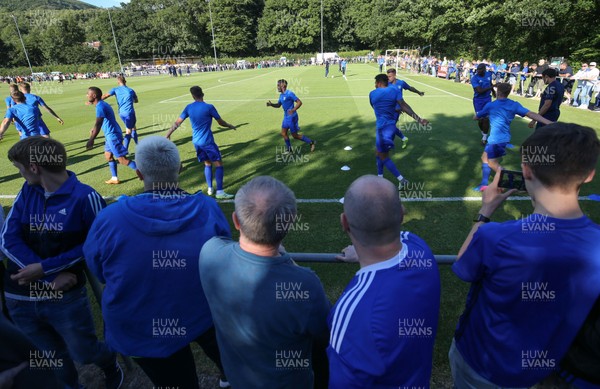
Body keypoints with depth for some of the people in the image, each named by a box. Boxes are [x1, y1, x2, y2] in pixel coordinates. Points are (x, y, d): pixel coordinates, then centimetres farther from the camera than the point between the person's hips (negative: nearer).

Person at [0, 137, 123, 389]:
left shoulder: (85, 197, -17)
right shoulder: (28, 191, -3)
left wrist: (44, 268, -19)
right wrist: (54, 276, -18)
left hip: (65, 297, -4)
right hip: (20, 299, 5)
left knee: (83, 352, 14)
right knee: (52, 360, 22)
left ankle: (111, 366, 46)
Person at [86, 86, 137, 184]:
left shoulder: (100, 106, -20)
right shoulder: (102, 104, 12)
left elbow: (98, 124, -32)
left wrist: (91, 140, -37)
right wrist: (93, 129, 41)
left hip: (113, 136, -10)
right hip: (111, 135, 10)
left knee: (122, 160, -8)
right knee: (108, 156, 19)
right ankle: (114, 178, 25)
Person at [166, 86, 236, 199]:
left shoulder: (188, 107, 4)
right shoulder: (209, 107, -11)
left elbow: (177, 123, 7)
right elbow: (221, 122, -2)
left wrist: (168, 135, 18)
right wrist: (230, 126, 18)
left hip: (196, 142, 6)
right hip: (207, 141, -6)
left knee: (207, 164, 19)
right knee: (218, 164, -2)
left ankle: (210, 189, 20)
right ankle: (219, 192, -9)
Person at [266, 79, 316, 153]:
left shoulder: (289, 94, -16)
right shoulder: (281, 95, 10)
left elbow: (299, 102, -18)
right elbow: (278, 105, 21)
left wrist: (293, 110, -32)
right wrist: (271, 104, 2)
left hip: (292, 117, -9)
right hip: (286, 117, 9)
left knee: (295, 135, -3)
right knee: (283, 133, 9)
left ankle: (311, 142, 9)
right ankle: (289, 149, 23)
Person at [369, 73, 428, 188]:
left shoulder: (372, 94, 0)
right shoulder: (395, 91, 2)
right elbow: (404, 106, -11)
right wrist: (419, 119, -16)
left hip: (382, 128, -6)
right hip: (391, 126, 6)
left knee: (383, 156, 3)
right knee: (378, 152, 21)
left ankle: (401, 180, -1)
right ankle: (380, 177, 30)